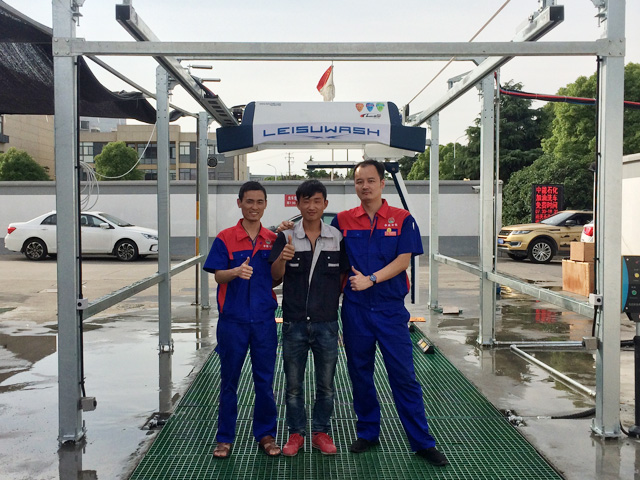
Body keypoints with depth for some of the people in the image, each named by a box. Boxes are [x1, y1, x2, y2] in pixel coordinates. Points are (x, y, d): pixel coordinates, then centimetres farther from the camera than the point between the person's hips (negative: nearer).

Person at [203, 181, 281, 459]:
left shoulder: (273, 239, 5)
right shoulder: (225, 238, -2)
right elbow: (218, 276, -6)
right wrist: (236, 272, -27)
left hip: (264, 320, 2)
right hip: (233, 319, -2)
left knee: (265, 381, 8)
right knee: (229, 380, 8)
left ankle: (265, 435, 22)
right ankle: (225, 437, 19)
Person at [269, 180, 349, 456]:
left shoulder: (337, 238, 1)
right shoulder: (286, 237, -2)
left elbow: (345, 276, 8)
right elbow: (275, 277, -11)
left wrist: (332, 299, -4)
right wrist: (282, 259, -30)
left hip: (327, 322, 1)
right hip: (294, 322, -1)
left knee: (326, 384, 11)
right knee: (293, 384, 10)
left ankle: (321, 432, 26)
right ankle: (296, 433, 24)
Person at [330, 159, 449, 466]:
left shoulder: (402, 219, -1)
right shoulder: (342, 221, 4)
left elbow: (403, 260, -8)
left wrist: (370, 279, -16)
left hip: (391, 308, -2)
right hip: (355, 309, 2)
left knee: (404, 376, 0)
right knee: (360, 373, 11)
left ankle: (422, 442, 9)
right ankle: (367, 433, 27)